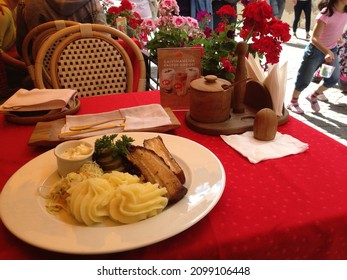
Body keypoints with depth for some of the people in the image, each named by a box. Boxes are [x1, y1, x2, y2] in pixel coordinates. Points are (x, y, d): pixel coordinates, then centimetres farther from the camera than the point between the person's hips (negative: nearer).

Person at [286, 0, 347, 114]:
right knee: (304, 80, 5)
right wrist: (327, 52, -42)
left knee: (334, 79, 11)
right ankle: (293, 102, 25)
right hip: (316, 50, -7)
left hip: (332, 49, 7)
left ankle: (313, 96, 33)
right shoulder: (327, 12, -27)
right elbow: (314, 38, -31)